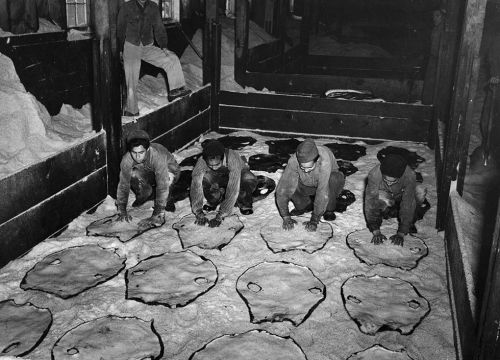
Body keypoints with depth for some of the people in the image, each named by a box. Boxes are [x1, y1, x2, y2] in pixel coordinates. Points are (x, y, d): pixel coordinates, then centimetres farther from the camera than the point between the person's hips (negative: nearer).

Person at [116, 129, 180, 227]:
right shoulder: (127, 159, -30)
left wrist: (156, 216, -42)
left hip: (169, 171, -4)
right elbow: (123, 185, -19)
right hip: (148, 174, 4)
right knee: (132, 174, -25)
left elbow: (162, 187, -41)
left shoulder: (158, 156, -41)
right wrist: (122, 211, -21)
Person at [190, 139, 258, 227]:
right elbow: (195, 187, -32)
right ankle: (213, 202, 0)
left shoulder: (233, 159, -41)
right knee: (203, 179, -31)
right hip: (218, 178, 3)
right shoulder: (201, 162, -32)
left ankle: (244, 204, -7)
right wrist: (199, 214, -43)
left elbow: (233, 190, -44)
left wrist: (220, 216, -47)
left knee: (249, 180, -38)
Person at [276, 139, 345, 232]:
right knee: (288, 183, -26)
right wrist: (286, 217, -34)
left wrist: (314, 221, -41)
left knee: (335, 179, -35)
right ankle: (305, 205, 4)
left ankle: (328, 209, -7)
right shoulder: (293, 160, -32)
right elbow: (282, 189, -30)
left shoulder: (324, 159, -40)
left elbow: (323, 193, -42)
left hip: (328, 182, -2)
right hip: (307, 185, 2)